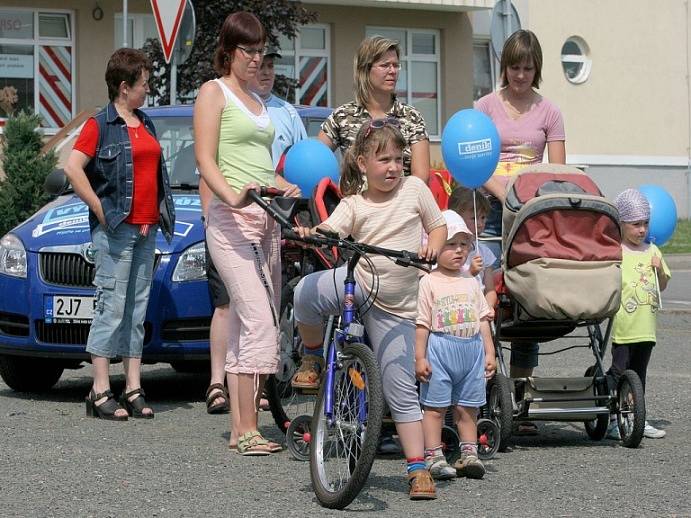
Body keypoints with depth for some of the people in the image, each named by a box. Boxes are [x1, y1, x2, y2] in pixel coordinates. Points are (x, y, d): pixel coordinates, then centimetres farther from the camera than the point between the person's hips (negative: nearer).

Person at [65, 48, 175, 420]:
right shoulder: (101, 125, -6)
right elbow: (73, 168, -15)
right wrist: (100, 209, -16)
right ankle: (100, 393, -7)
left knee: (137, 308, 8)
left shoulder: (145, 124, 17)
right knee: (112, 305, -8)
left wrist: (157, 214, 15)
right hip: (116, 228, -8)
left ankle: (133, 390, 11)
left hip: (146, 228, 8)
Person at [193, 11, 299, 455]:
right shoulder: (214, 92, 1)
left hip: (265, 219, 8)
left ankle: (241, 424, 6)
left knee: (247, 322, 5)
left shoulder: (258, 101, 23)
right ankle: (246, 429, -20)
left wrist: (289, 187, 8)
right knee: (259, 320, -18)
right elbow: (205, 160, -10)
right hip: (232, 220, -8)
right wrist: (233, 197, -26)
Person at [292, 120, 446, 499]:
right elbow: (331, 231, -16)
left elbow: (438, 226, 13)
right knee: (307, 292, -32)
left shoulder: (414, 188, 4)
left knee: (401, 389, -5)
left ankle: (418, 468, 2)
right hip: (359, 284, 0)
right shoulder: (353, 204, 0)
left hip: (396, 307, 0)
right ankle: (314, 353, -3)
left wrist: (433, 245, -9)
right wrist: (309, 234, -38)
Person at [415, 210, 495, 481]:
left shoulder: (471, 283, 13)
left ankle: (469, 454, 16)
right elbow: (422, 323, -7)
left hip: (472, 349, 5)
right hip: (440, 348, -5)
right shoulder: (429, 283, -3)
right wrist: (420, 357, -11)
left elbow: (482, 319, 15)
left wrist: (489, 352, 9)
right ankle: (433, 457, 1)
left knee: (467, 407, 10)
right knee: (435, 406, -2)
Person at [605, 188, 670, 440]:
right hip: (622, 328, -6)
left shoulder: (651, 251, 11)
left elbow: (662, 286, 19)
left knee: (639, 373, 14)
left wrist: (660, 270, 1)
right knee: (618, 371, -4)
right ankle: (612, 421, 0)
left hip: (646, 327, 6)